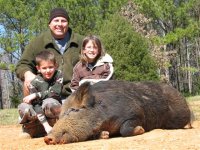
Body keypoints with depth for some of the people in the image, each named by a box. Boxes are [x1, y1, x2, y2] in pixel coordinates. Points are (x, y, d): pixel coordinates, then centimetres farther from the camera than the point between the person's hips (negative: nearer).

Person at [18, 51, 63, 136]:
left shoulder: (58, 75, -9)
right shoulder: (35, 82, -12)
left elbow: (55, 93, -19)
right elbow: (36, 104, -19)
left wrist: (36, 95, -21)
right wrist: (46, 125, -29)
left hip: (54, 110, -1)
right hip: (39, 112, 2)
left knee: (48, 102, -35)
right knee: (23, 107, -28)